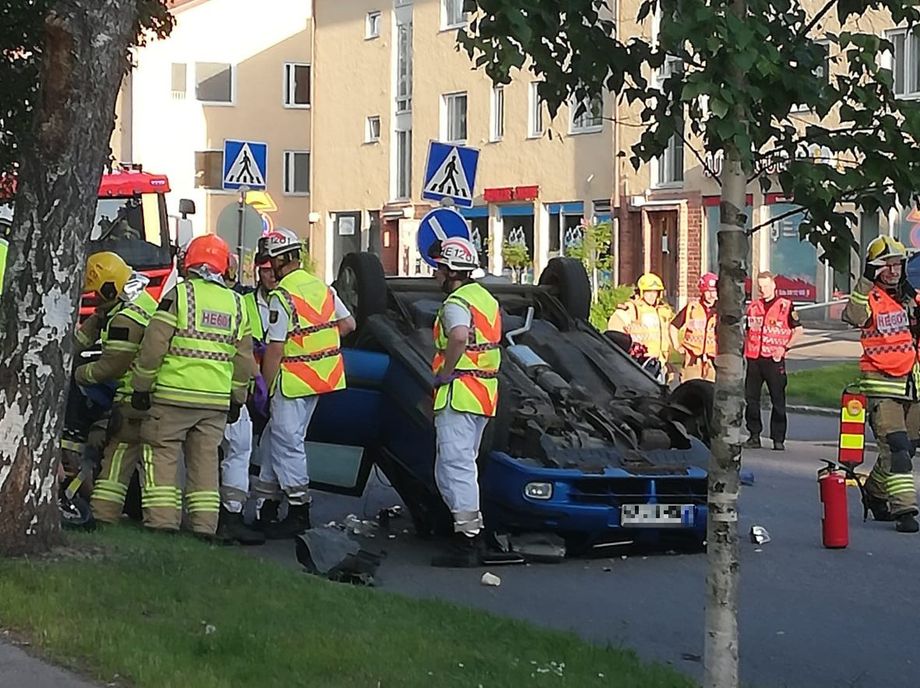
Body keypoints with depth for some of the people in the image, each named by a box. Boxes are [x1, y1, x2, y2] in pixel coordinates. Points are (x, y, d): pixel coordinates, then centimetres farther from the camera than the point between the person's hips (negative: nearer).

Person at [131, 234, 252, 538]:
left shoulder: (179, 295, -5)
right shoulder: (236, 304, 11)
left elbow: (153, 346, -8)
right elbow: (244, 359, 15)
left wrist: (142, 388, 0)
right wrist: (237, 400, 22)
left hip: (174, 395, -5)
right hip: (217, 401, 5)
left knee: (162, 455, 2)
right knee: (205, 461, 11)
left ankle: (162, 521, -3)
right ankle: (204, 525, 8)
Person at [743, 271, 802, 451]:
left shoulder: (785, 306, 0)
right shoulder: (753, 306, 14)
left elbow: (798, 330, 1)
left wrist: (785, 347, -10)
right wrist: (744, 350, 13)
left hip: (774, 360, -5)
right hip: (753, 359, 5)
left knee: (778, 400, -3)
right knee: (751, 398, 5)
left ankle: (778, 439, 0)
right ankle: (754, 435, 14)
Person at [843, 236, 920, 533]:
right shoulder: (869, 298, -8)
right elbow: (853, 316, -30)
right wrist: (866, 283, -34)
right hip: (882, 383, -7)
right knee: (895, 446, -14)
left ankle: (875, 492, 32)